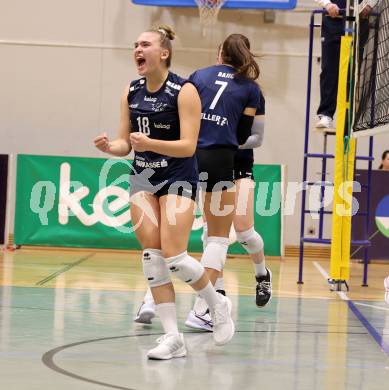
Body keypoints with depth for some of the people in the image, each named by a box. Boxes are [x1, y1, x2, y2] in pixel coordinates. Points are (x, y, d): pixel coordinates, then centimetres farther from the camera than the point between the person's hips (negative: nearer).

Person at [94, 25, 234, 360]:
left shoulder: (184, 91, -13)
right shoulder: (131, 93, 5)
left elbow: (188, 146, -17)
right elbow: (126, 143, 8)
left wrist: (149, 143, -31)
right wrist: (110, 147, -15)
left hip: (178, 178, -5)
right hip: (143, 178, 5)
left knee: (173, 256, -13)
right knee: (152, 256, -5)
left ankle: (218, 304, 15)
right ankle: (172, 337, -1)